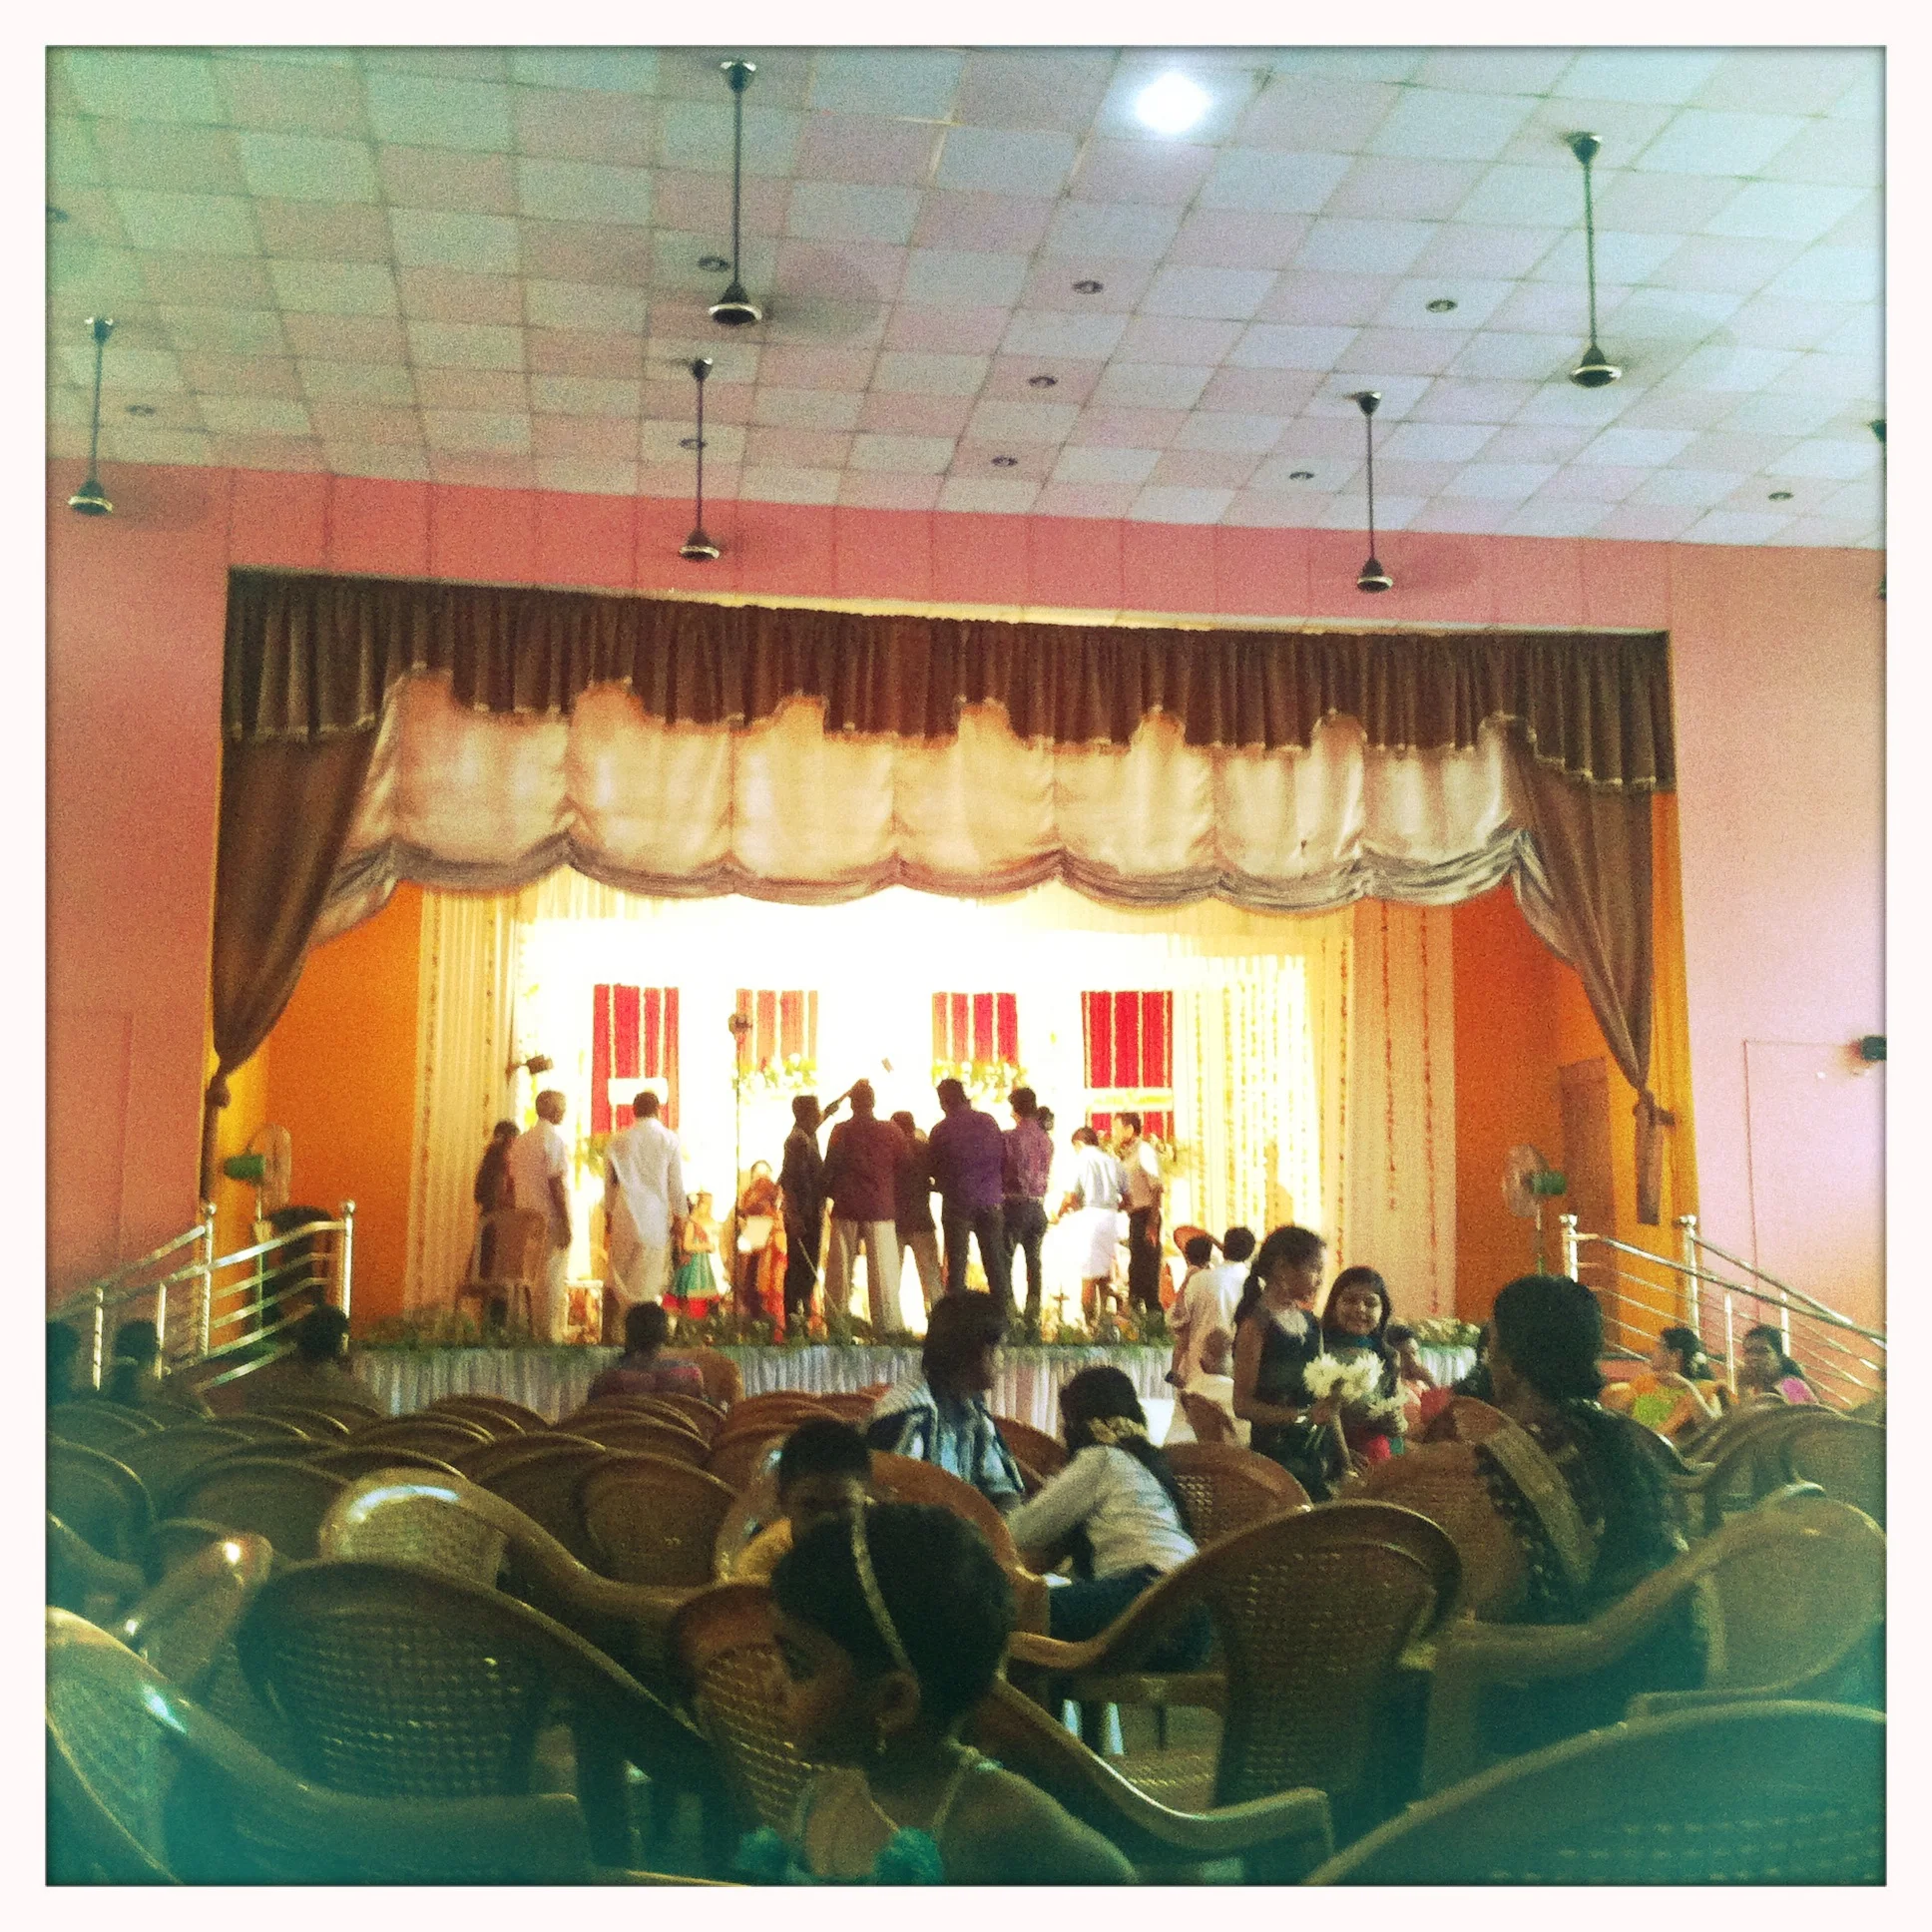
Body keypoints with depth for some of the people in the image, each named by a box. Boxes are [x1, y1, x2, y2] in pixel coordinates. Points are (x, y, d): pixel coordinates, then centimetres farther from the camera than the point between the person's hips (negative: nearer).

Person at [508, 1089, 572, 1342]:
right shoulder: (555, 1140, -10)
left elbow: (511, 1181, 15)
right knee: (552, 1275, -4)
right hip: (550, 1218, -7)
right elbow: (556, 1183, -16)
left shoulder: (520, 1140, 14)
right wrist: (566, 1224, -16)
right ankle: (550, 1330, -6)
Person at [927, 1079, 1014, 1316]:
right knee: (995, 1263, 9)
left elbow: (932, 1168, 4)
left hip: (958, 1203, -2)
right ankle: (1004, 1313, 10)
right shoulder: (989, 1122, 0)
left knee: (957, 1263, 4)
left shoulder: (941, 1130, -7)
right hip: (990, 1202, 2)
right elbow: (1004, 1159, 5)